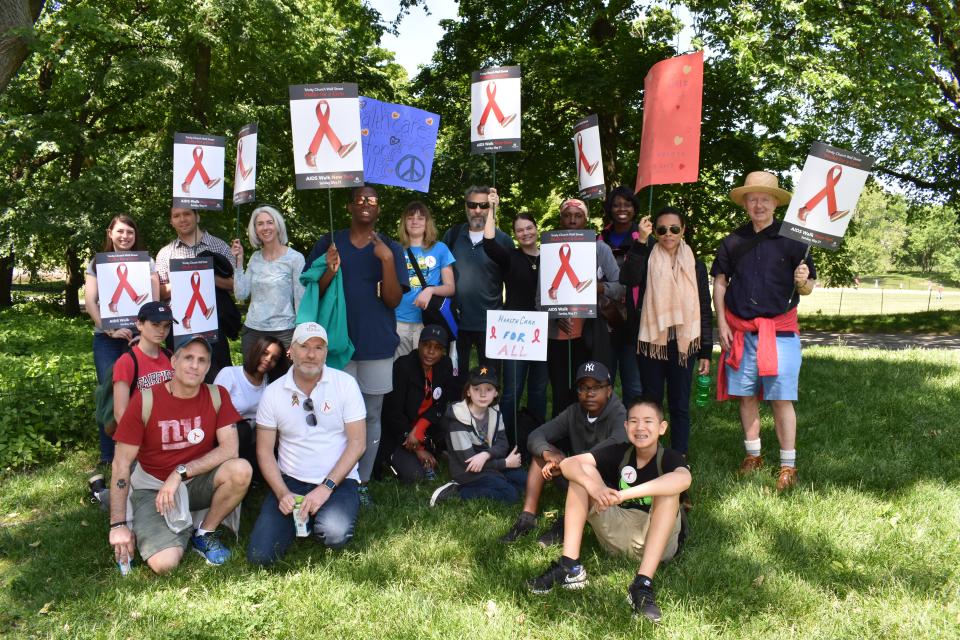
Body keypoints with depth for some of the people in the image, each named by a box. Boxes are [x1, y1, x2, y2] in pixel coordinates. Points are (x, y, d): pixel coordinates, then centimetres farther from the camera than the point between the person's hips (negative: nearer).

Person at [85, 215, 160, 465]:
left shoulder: (146, 262, 9)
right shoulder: (97, 264, 10)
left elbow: (155, 299, 2)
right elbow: (89, 302, 2)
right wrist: (111, 330, -9)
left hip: (140, 334, 0)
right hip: (106, 338, 1)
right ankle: (107, 455, 10)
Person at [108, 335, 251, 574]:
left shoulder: (217, 396, -7)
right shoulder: (145, 400, -13)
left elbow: (230, 449, -14)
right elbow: (121, 463, -11)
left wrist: (181, 473, -23)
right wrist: (118, 525, -14)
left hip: (197, 482, 2)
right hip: (153, 487, -2)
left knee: (241, 470, -29)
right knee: (165, 564, -24)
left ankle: (205, 534, -2)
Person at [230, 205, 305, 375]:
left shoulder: (295, 258, -6)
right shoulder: (255, 258, 8)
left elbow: (300, 300, -6)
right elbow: (241, 294, 3)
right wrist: (239, 261, -1)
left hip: (282, 333, -4)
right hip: (252, 331, 5)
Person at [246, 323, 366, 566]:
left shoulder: (345, 384, -6)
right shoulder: (273, 392, 0)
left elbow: (357, 442, -8)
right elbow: (264, 450, 3)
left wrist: (326, 488, -16)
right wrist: (282, 493, -12)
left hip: (339, 481, -2)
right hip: (290, 481, 2)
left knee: (335, 534, -31)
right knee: (260, 555, -13)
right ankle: (301, 517, 16)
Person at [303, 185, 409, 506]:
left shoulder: (391, 249, 5)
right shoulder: (328, 244, 6)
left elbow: (393, 300, -3)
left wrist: (386, 260, -15)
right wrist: (330, 271, -15)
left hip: (377, 345, 1)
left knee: (371, 416, 5)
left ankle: (362, 483, 16)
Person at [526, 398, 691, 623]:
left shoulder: (669, 458, -12)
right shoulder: (619, 453, -2)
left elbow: (684, 479, -39)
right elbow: (568, 464, -14)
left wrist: (624, 494, -46)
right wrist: (592, 486, -37)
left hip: (658, 540, -3)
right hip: (617, 533, 3)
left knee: (668, 490, -30)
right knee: (584, 471, -12)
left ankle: (643, 583, -37)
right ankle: (570, 566, -21)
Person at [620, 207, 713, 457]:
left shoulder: (695, 266, 6)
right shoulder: (647, 261, 2)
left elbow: (705, 311, 6)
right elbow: (628, 278, -20)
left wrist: (705, 352, 3)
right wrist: (640, 242, -22)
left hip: (683, 344, 1)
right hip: (651, 342, 0)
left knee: (680, 405, 7)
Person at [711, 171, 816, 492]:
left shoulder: (792, 241, -1)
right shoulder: (732, 242, 7)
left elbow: (807, 288, 1)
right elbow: (720, 282, 10)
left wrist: (803, 281, -23)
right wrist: (721, 323, 3)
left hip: (780, 329, -3)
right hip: (740, 330, 3)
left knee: (781, 398, -4)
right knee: (746, 395, 9)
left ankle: (788, 465, 6)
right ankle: (753, 455, 24)